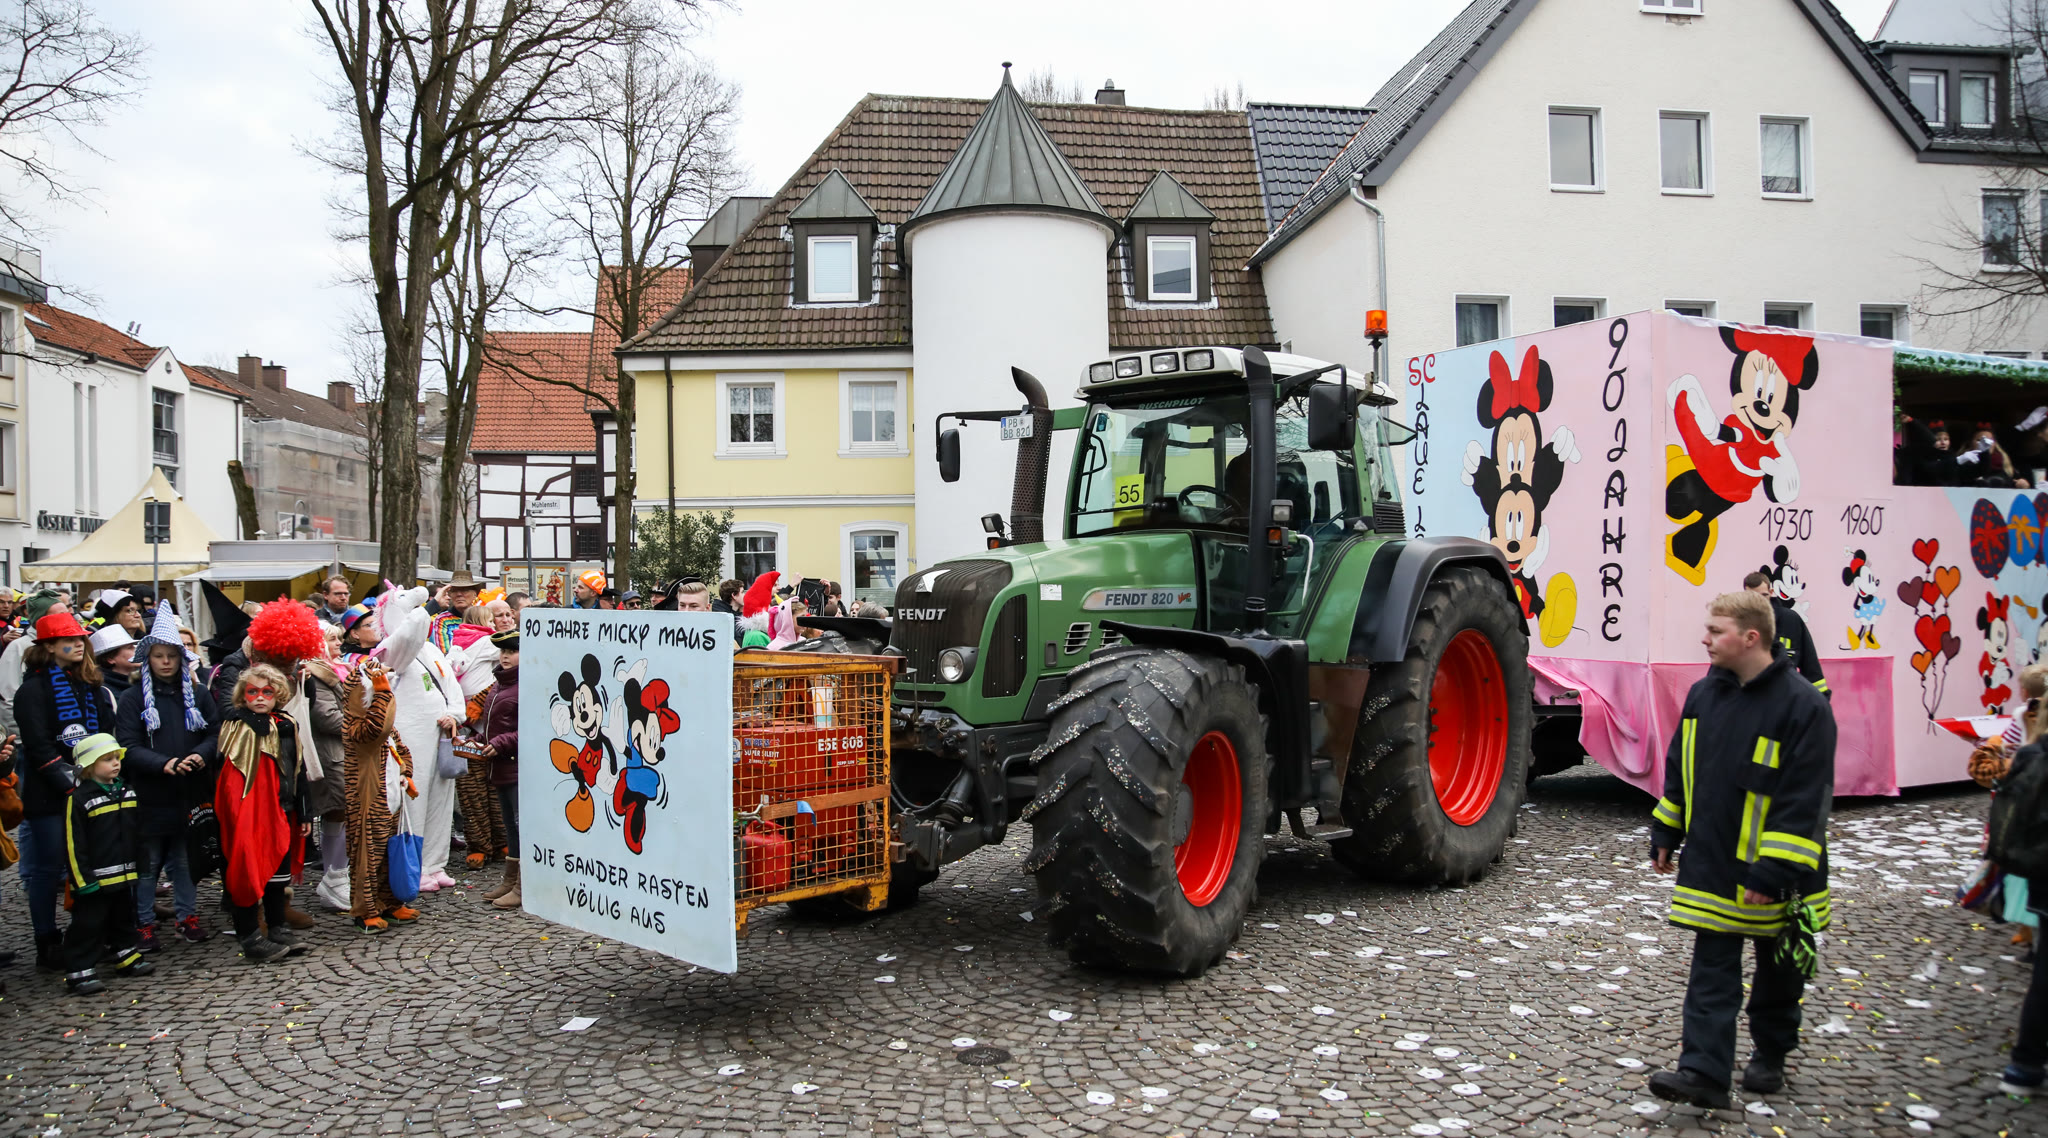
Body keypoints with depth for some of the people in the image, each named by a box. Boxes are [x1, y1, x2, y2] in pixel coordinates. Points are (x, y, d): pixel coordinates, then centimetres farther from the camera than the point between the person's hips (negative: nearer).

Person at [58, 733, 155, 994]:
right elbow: (73, 844, -16)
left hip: (125, 876, 7)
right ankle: (79, 972, 4)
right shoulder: (79, 799, -14)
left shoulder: (127, 792, 8)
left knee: (123, 919, 19)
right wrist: (82, 879, -18)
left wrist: (138, 865, 19)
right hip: (95, 880, -7)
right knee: (87, 925, -2)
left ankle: (127, 958, 31)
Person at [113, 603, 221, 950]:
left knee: (186, 860, 12)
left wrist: (200, 755, -15)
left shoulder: (197, 695, 7)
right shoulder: (132, 699, -3)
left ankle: (188, 916, 24)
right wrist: (164, 764, -24)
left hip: (189, 794, 2)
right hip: (149, 795, -2)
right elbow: (129, 747, -10)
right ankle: (144, 924, 17)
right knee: (147, 864, 6)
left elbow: (215, 733, 5)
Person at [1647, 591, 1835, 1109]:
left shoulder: (1803, 706, -18)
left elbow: (1805, 801, -20)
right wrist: (1665, 835, 13)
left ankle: (1770, 1056, 34)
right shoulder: (1704, 694, 2)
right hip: (1711, 865, 4)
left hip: (1772, 872, -4)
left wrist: (1774, 872, -22)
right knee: (1711, 971, 1)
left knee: (1779, 969, 16)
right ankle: (1704, 1073, 0)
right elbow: (1679, 770, 13)